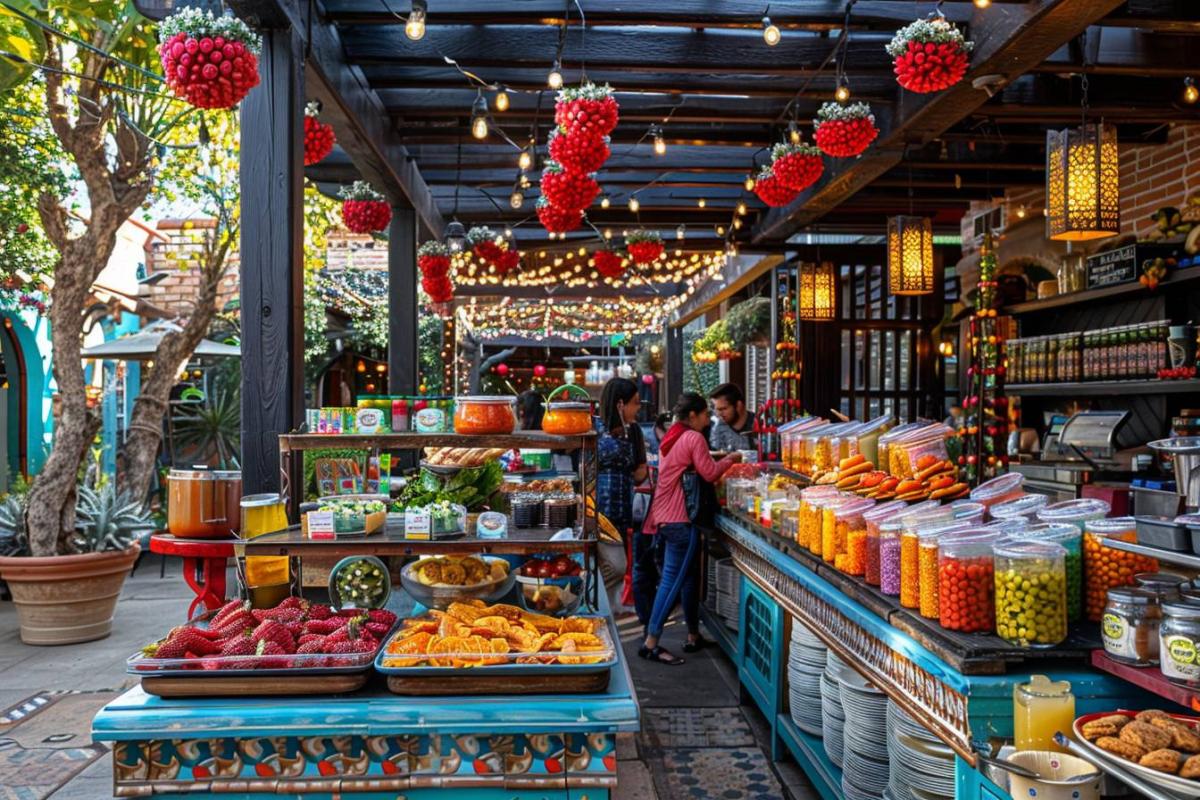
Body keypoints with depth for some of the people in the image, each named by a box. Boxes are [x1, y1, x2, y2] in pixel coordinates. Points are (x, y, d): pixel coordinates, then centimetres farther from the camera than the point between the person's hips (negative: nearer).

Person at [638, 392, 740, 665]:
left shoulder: (672, 438, 18)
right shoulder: (694, 438, -10)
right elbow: (710, 473, -12)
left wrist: (720, 460, 14)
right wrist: (730, 459, 3)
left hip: (664, 515, 10)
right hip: (680, 517, -10)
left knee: (688, 576, 15)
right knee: (673, 579, -8)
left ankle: (694, 637, 22)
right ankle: (651, 643, -9)